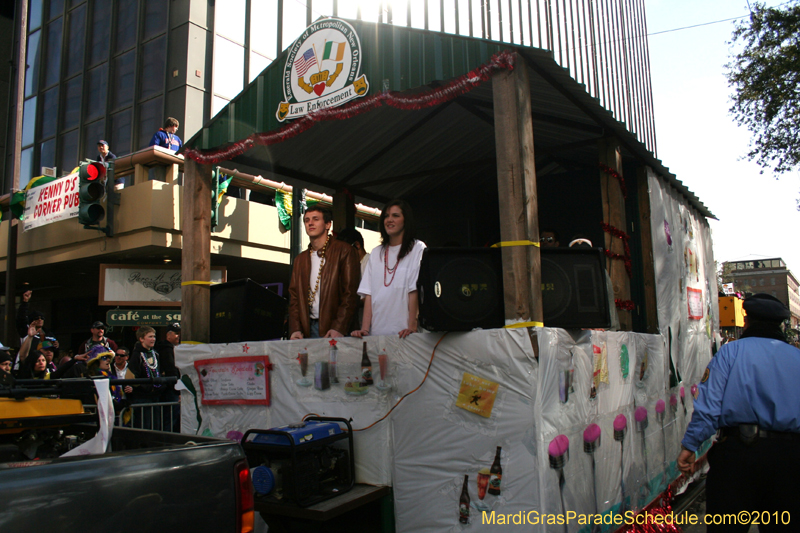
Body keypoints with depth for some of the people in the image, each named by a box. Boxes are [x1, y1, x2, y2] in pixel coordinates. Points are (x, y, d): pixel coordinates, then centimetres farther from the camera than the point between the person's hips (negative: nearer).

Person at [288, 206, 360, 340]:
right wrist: (295, 329, -1)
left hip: (334, 329, -4)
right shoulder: (300, 260, 16)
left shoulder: (344, 251, -2)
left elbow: (350, 293, -8)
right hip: (308, 329, 4)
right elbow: (294, 297, 13)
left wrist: (339, 328, -16)